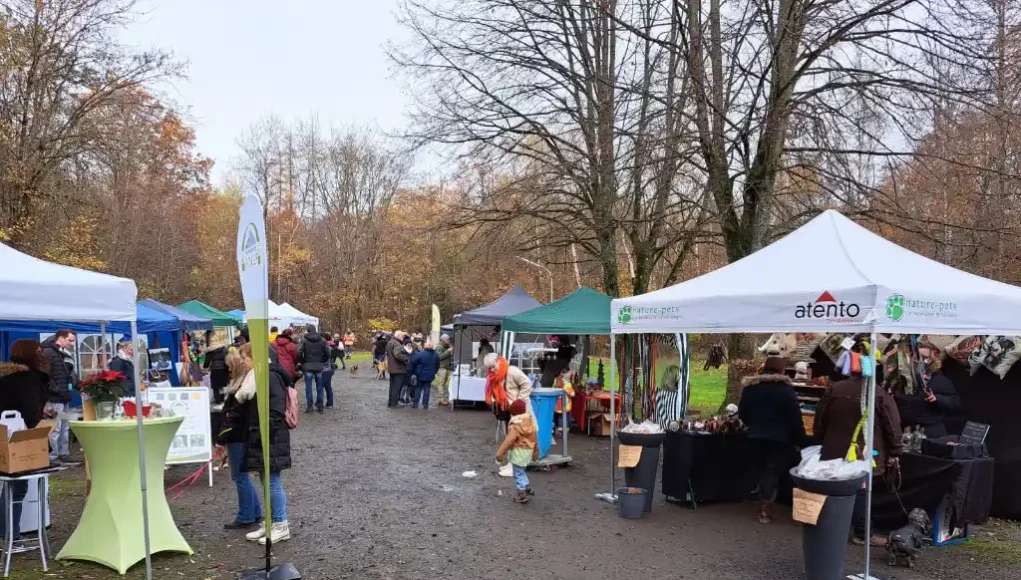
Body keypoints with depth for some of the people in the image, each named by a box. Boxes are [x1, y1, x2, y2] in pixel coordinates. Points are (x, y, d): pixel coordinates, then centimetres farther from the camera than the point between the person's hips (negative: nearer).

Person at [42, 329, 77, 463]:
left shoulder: (66, 355, 17)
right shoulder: (48, 353, -12)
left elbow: (71, 374, 25)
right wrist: (55, 389, -22)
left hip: (65, 397, 10)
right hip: (54, 398, -10)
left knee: (65, 428, 15)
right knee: (55, 428, -6)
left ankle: (64, 454, 24)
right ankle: (52, 457, 2)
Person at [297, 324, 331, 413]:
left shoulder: (304, 340, -7)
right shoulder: (322, 340, 2)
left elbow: (299, 353, -13)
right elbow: (328, 353, 0)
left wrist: (303, 362, 3)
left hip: (308, 367, -2)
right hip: (319, 367, 2)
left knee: (308, 387, 4)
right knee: (319, 387, 10)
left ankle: (309, 406, 4)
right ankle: (320, 406, 13)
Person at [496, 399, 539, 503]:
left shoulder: (515, 426, -20)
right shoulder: (530, 421, 3)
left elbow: (508, 441, -23)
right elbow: (534, 437, 11)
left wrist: (500, 453, -19)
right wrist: (536, 450, 23)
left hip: (518, 452, -8)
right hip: (528, 451, 8)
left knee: (519, 473, 3)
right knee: (523, 471, 27)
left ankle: (522, 495, 10)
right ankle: (527, 487, 36)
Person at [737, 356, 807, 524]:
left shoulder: (750, 387, 5)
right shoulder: (785, 389, -11)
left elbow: (742, 412, 11)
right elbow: (795, 418, -13)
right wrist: (800, 440, -6)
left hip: (758, 435, 5)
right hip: (780, 437, -5)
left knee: (766, 468, 19)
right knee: (774, 470, 1)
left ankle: (764, 504, 21)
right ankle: (765, 507, -2)